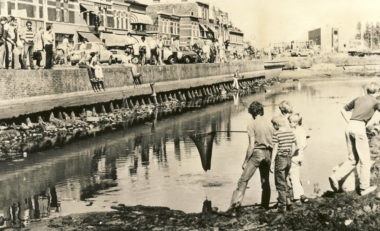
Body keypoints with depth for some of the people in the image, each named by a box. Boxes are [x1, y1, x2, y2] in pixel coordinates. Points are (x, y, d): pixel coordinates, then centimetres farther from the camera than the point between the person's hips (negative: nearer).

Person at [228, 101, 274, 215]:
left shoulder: (252, 124, -9)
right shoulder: (269, 123, 8)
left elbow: (251, 145, -14)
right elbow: (273, 142, 9)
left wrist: (245, 161, -9)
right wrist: (270, 158, 18)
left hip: (256, 153, -6)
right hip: (267, 153, 6)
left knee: (243, 180, -6)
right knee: (265, 180, 19)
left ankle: (235, 204, -16)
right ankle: (265, 205, 26)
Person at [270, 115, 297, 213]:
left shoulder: (276, 134, -13)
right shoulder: (291, 132, 5)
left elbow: (275, 149, -14)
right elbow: (293, 147, 8)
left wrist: (272, 163, -10)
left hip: (280, 158, -6)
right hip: (288, 159, 6)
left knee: (280, 183, 3)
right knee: (284, 181, 23)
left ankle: (283, 206, 5)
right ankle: (287, 199, 27)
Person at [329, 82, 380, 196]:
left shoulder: (358, 99, 22)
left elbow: (343, 110, 28)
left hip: (349, 127, 6)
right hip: (359, 128, -6)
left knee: (352, 159, 13)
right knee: (365, 159, 5)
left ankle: (336, 177, -3)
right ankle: (364, 187, 10)